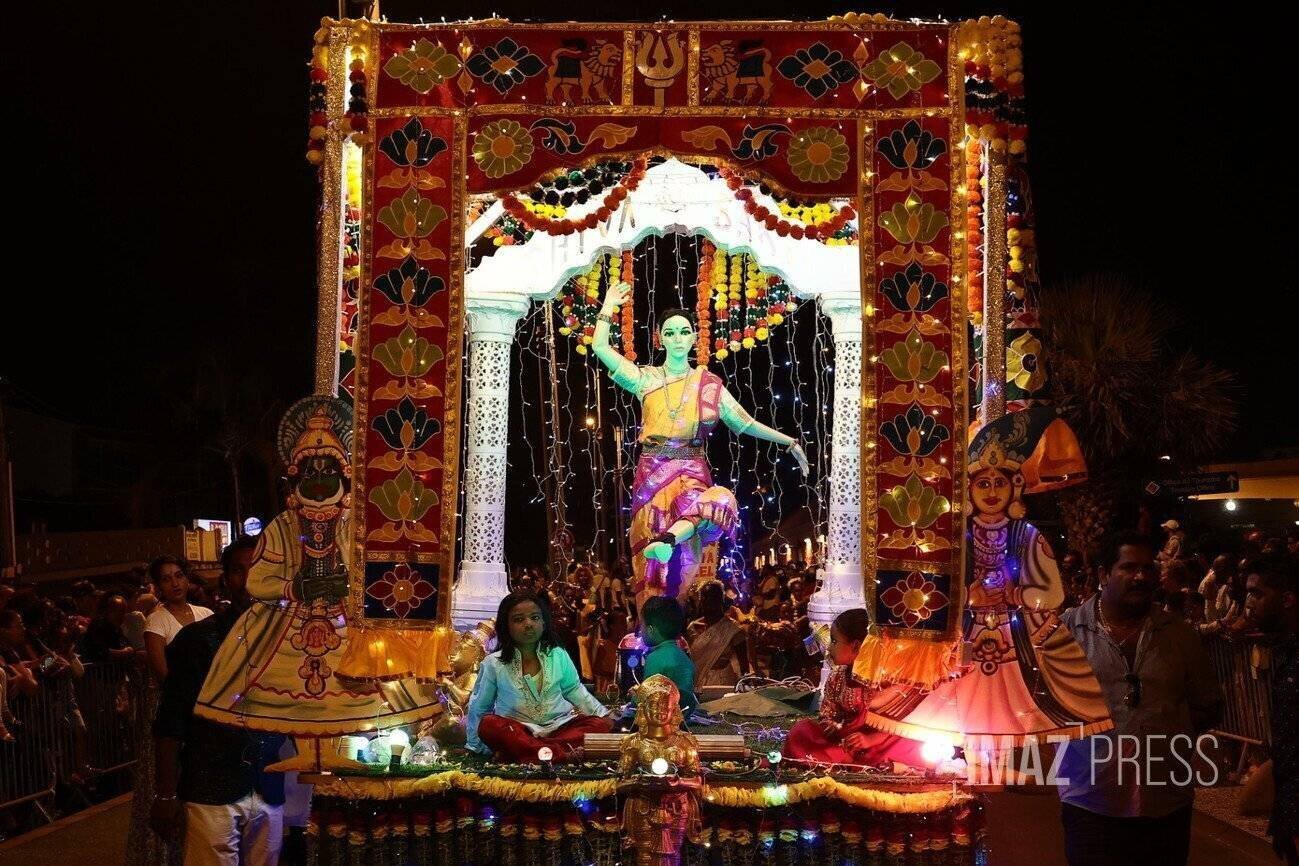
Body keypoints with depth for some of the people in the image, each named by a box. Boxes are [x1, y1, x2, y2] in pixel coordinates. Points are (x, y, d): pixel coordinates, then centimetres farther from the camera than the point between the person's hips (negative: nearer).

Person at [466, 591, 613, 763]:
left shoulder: (558, 656, 4)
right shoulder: (493, 664, -1)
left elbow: (575, 691, 18)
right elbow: (478, 708, 9)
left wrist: (602, 713, 9)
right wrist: (475, 746, 5)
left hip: (558, 726, 2)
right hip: (517, 731, -2)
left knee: (602, 724, -21)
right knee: (489, 725, -32)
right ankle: (564, 753, -44)